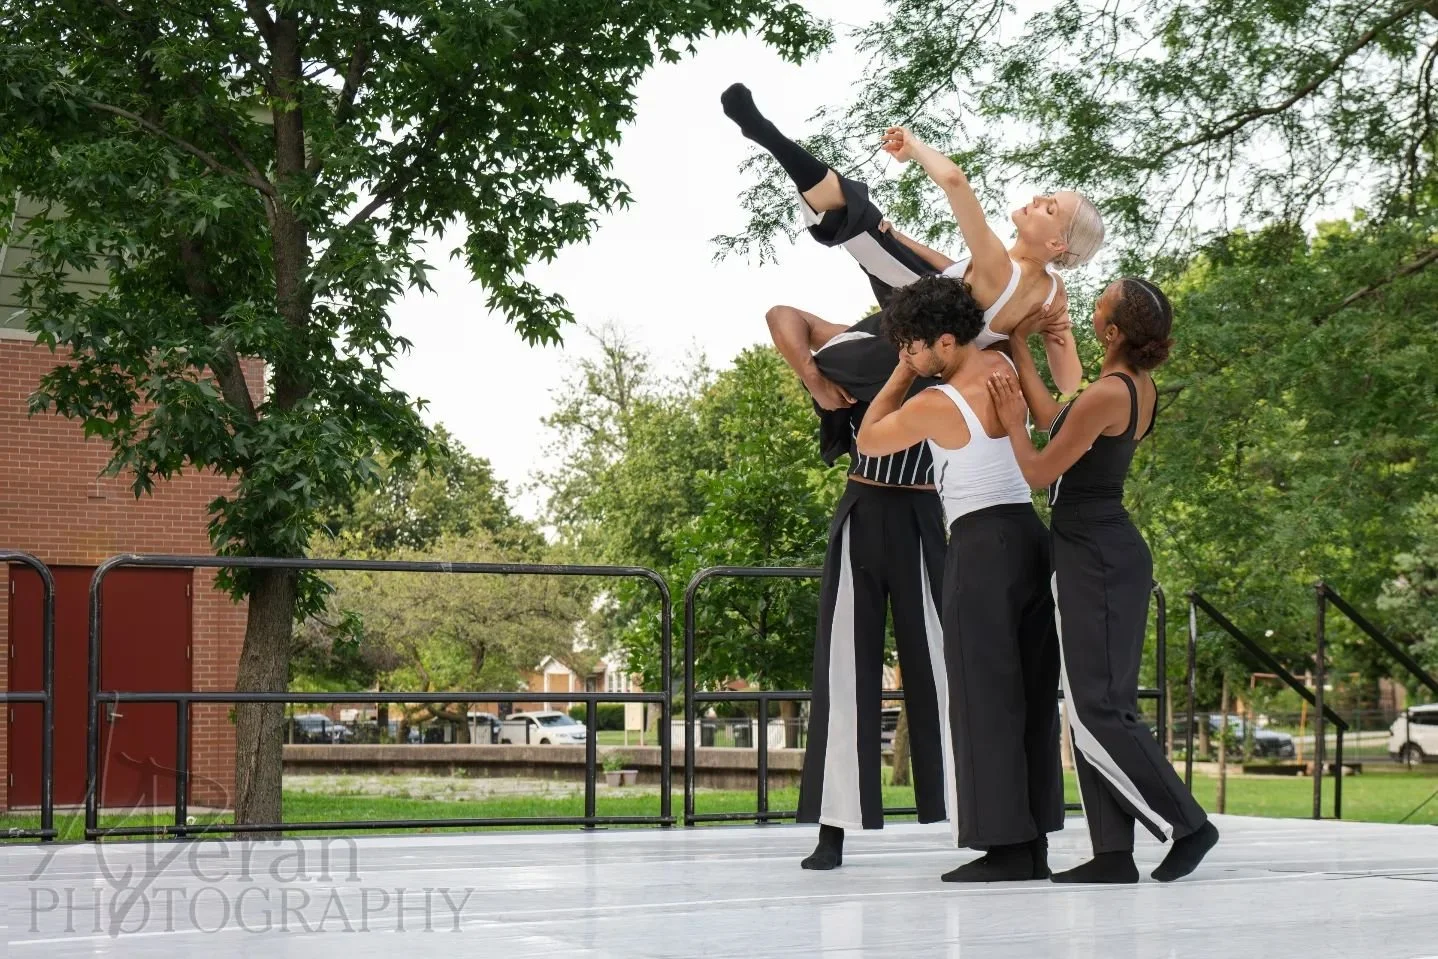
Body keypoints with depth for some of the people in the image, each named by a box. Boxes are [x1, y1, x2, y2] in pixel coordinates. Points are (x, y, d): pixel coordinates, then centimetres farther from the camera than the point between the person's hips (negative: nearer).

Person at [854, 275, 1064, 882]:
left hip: (981, 544, -8)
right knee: (1031, 695, 8)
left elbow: (869, 441, 5)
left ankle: (1005, 846, -5)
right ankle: (1034, 843, 11)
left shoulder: (934, 406, -13)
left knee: (984, 696, -4)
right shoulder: (1004, 367, 7)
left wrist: (903, 376, 8)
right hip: (1032, 535, 8)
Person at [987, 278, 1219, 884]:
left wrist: (1011, 421, 5)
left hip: (1093, 559, -10)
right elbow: (1054, 419, 23)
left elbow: (1038, 472, -11)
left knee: (1097, 710, -7)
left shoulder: (1106, 395, -20)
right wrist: (1017, 348, 29)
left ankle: (1185, 825, -4)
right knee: (1095, 707, 10)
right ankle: (1114, 853, 10)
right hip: (1113, 554, 10)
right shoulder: (1140, 388, 9)